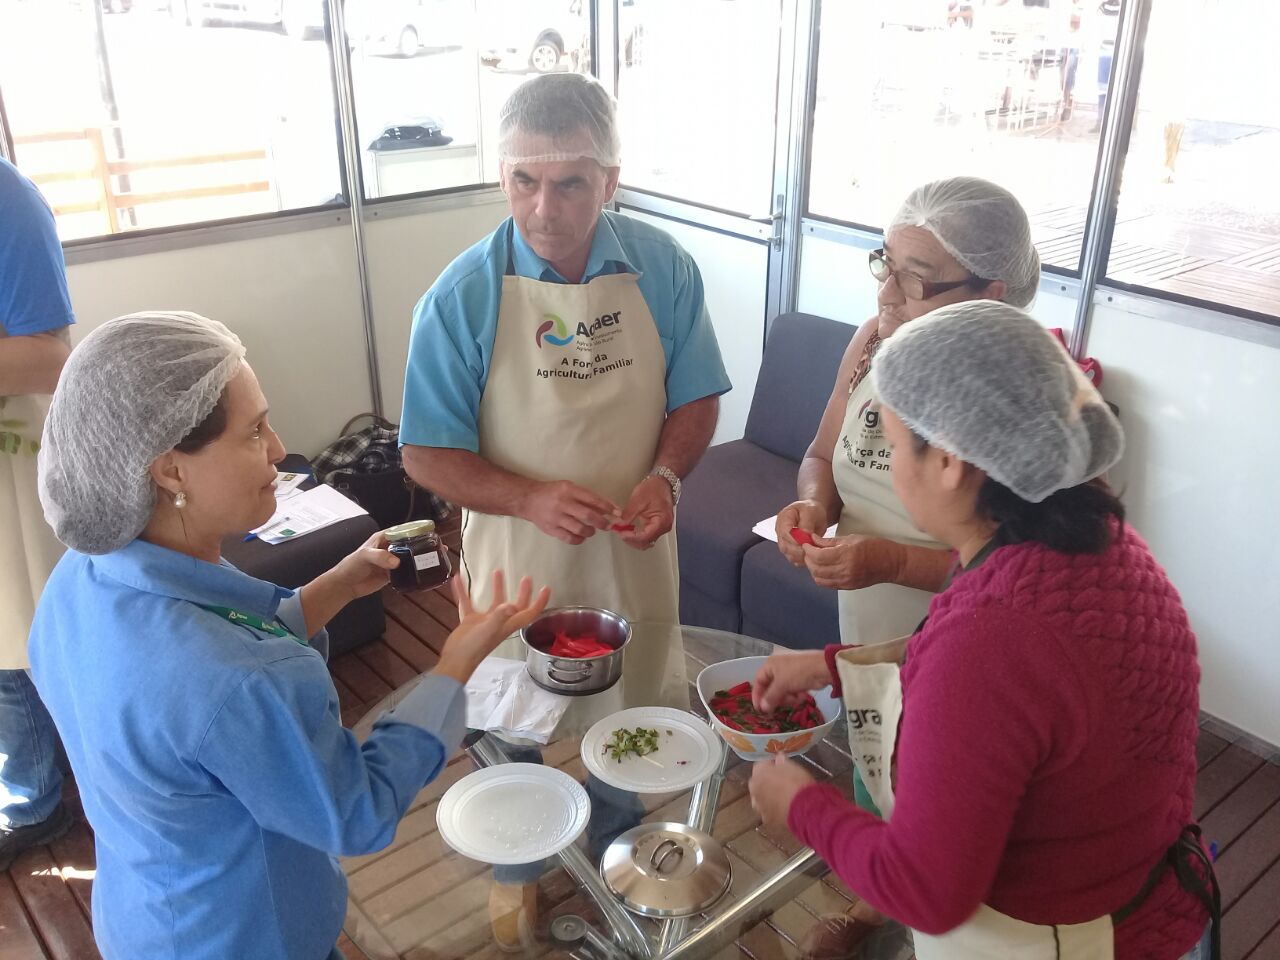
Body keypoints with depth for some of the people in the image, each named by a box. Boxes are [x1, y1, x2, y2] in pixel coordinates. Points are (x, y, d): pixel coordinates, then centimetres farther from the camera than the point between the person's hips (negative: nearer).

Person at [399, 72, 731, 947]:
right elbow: (428, 455, -14)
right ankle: (517, 867, 50)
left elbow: (696, 399, -1)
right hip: (519, 555, -2)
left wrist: (665, 476, -21)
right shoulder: (463, 297, -18)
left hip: (634, 549, 2)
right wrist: (531, 498, -29)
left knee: (629, 713, 24)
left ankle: (616, 845, 55)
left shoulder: (664, 268, -11)